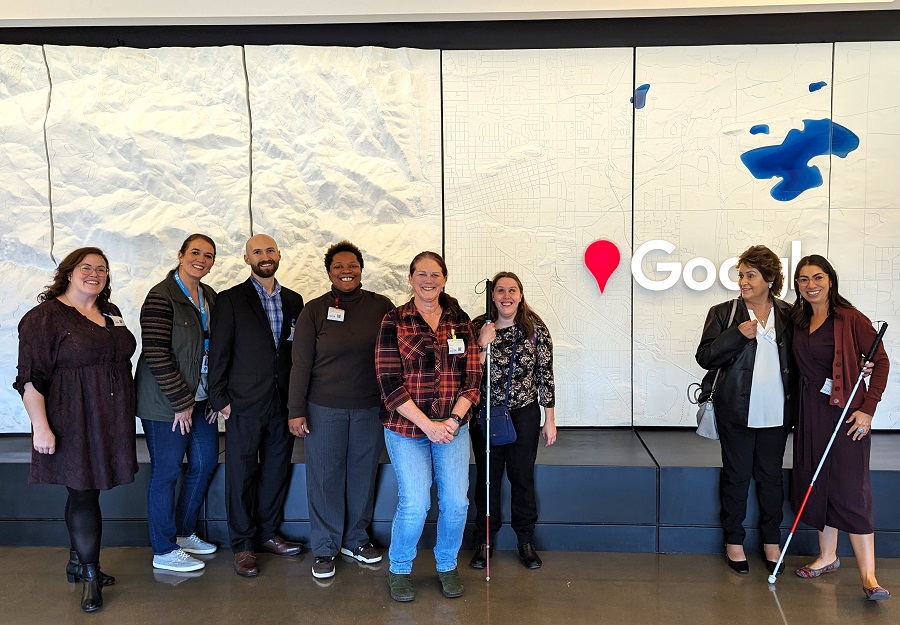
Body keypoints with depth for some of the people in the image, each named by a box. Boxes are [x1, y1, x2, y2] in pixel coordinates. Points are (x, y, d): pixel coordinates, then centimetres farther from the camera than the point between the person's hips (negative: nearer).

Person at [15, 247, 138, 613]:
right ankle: (90, 575, 15)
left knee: (86, 490, 15)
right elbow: (31, 378, -13)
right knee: (84, 493, 1)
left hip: (110, 420, 6)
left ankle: (78, 562, 30)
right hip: (73, 422, -6)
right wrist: (41, 427, -17)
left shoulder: (111, 314, 12)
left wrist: (125, 414, 17)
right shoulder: (46, 316, -9)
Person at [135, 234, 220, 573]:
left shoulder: (209, 297, 9)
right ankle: (164, 551, 19)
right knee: (166, 473, 4)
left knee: (205, 464, 15)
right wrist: (180, 403, -16)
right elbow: (156, 354, -19)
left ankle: (185, 532, 35)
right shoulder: (161, 297, -15)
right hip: (166, 404, -8)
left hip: (201, 399, 8)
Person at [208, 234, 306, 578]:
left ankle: (268, 533, 29)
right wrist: (219, 398, -7)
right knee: (242, 473, 4)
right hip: (245, 402, -4)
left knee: (277, 469, 13)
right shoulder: (230, 300, -2)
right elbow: (219, 352, -4)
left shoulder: (293, 300, 9)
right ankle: (242, 545, 18)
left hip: (283, 400, 4)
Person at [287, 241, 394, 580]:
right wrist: (295, 410, -5)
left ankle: (355, 539, 32)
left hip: (370, 408, 1)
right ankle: (325, 548, 22)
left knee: (363, 475, 12)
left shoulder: (381, 307, 0)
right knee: (325, 477, 6)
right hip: (324, 409, -1)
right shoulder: (314, 310, -1)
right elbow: (301, 363, -2)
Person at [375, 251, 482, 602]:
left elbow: (473, 375, 3)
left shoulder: (460, 320, 5)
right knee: (414, 503, -7)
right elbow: (389, 382, -9)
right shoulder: (394, 321, -4)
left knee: (456, 501, 1)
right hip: (406, 428, -3)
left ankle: (447, 565, 28)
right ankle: (399, 569, 21)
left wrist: (454, 419, -10)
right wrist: (427, 425, -14)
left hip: (453, 427, 3)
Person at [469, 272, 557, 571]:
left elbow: (546, 375, -1)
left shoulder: (535, 328, -4)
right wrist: (483, 343, -21)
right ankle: (485, 541, 26)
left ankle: (526, 541, 27)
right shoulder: (478, 328, -3)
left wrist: (550, 420, 0)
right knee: (488, 478, 10)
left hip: (525, 414, 0)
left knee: (522, 477, 10)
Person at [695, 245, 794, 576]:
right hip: (737, 412, -2)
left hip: (776, 412, 2)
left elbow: (797, 360, 11)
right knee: (736, 476, 8)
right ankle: (734, 540, 24)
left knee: (770, 475, 13)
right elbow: (705, 357, -8)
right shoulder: (723, 313, -2)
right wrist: (737, 334, -19)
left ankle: (772, 540, 30)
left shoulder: (788, 316, 4)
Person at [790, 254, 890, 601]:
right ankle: (827, 557, 27)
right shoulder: (799, 321, 7)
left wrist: (867, 409, -13)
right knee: (817, 486, 12)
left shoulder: (851, 319, -9)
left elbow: (881, 361, -8)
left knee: (850, 492, -5)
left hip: (845, 412, -6)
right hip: (811, 412, 6)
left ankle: (868, 576, 2)